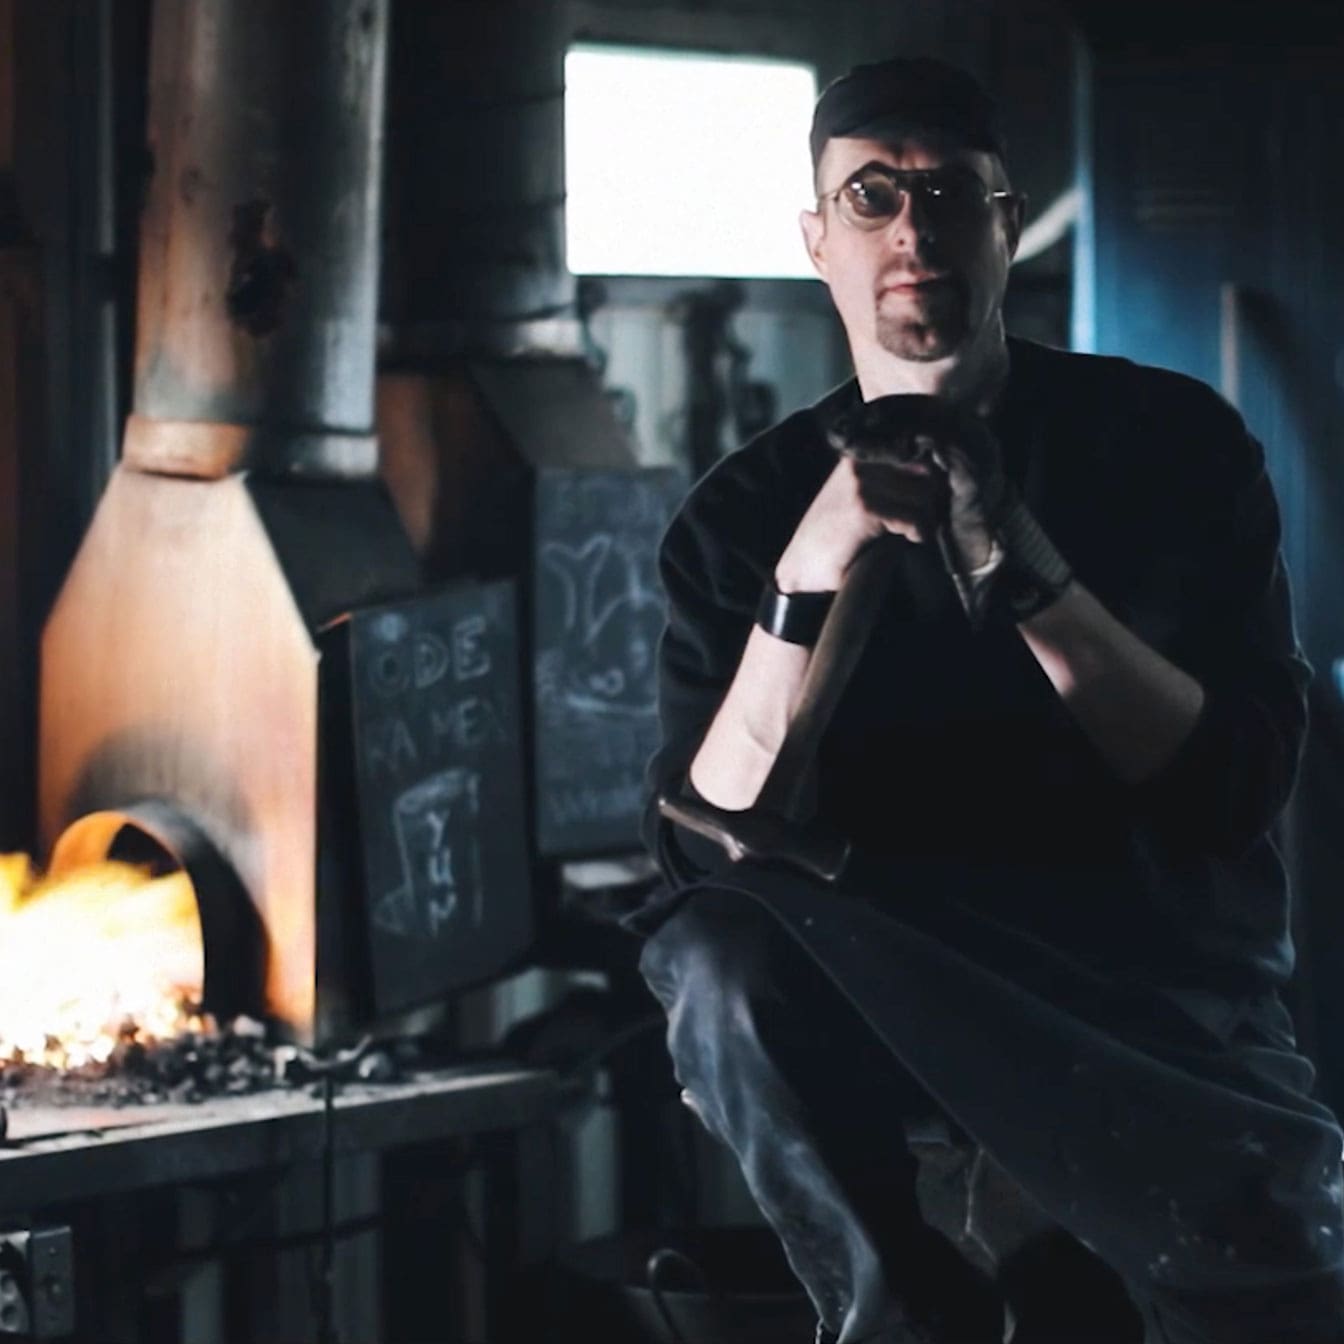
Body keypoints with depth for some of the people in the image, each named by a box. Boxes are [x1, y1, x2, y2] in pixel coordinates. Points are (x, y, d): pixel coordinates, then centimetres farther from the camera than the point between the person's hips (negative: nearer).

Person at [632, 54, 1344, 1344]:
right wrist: (810, 574, -24)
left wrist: (1020, 568, -23)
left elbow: (1238, 782, -10)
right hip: (880, 981, 3)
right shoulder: (743, 511, 3)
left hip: (1161, 980, -2)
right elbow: (706, 847, -10)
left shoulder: (1171, 438, 0)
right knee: (713, 957, -32)